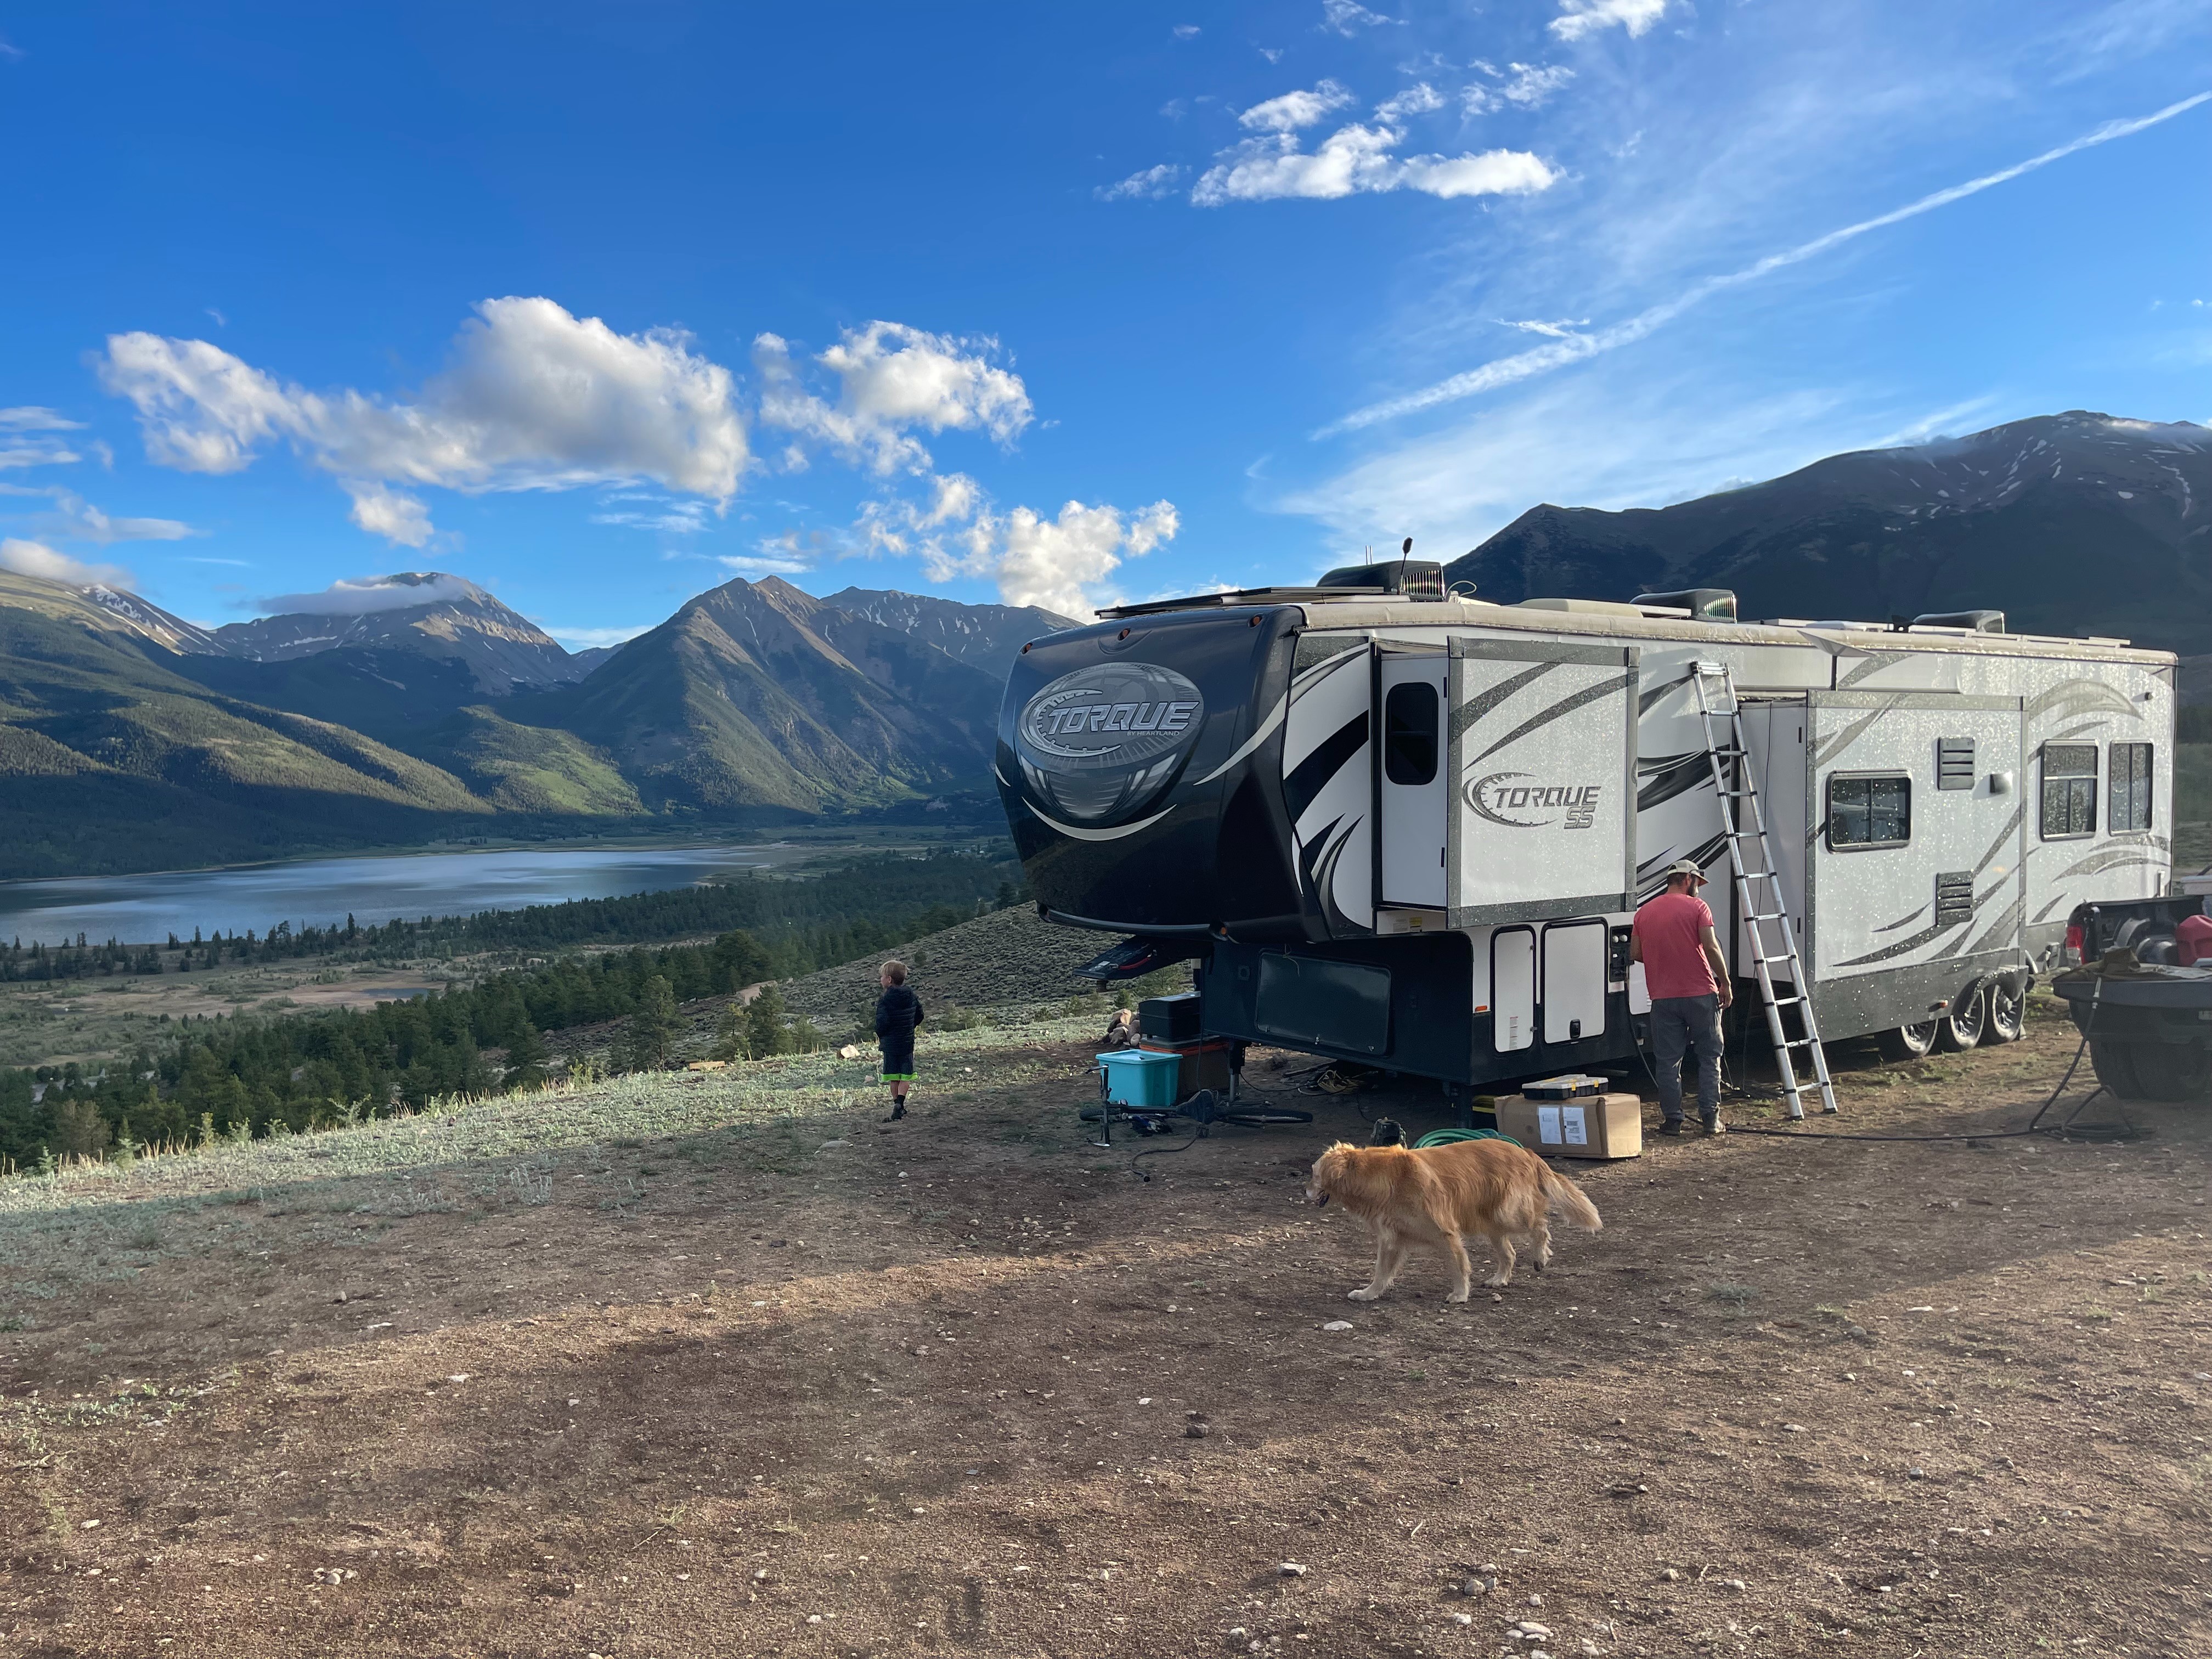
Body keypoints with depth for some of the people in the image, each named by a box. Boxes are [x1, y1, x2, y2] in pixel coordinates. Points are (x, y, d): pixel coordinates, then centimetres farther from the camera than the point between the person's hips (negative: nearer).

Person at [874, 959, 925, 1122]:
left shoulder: (885, 1001, -17)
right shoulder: (912, 997, 0)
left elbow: (882, 1023, -22)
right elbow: (919, 1016, 10)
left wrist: (879, 1035, -2)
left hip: (890, 1043, -3)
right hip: (908, 1042, 3)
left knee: (894, 1077, 10)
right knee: (906, 1076, 7)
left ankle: (897, 1104, 14)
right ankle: (900, 1102, -12)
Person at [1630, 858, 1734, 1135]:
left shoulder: (1644, 913, 8)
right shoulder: (1696, 907, -3)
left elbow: (1635, 953, 10)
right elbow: (1711, 947, -12)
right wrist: (1725, 982, -4)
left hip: (1663, 998, 3)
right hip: (1701, 993, -3)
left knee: (1668, 1061, 7)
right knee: (1709, 1057, 8)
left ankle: (1672, 1120, 8)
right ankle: (1711, 1119, 6)